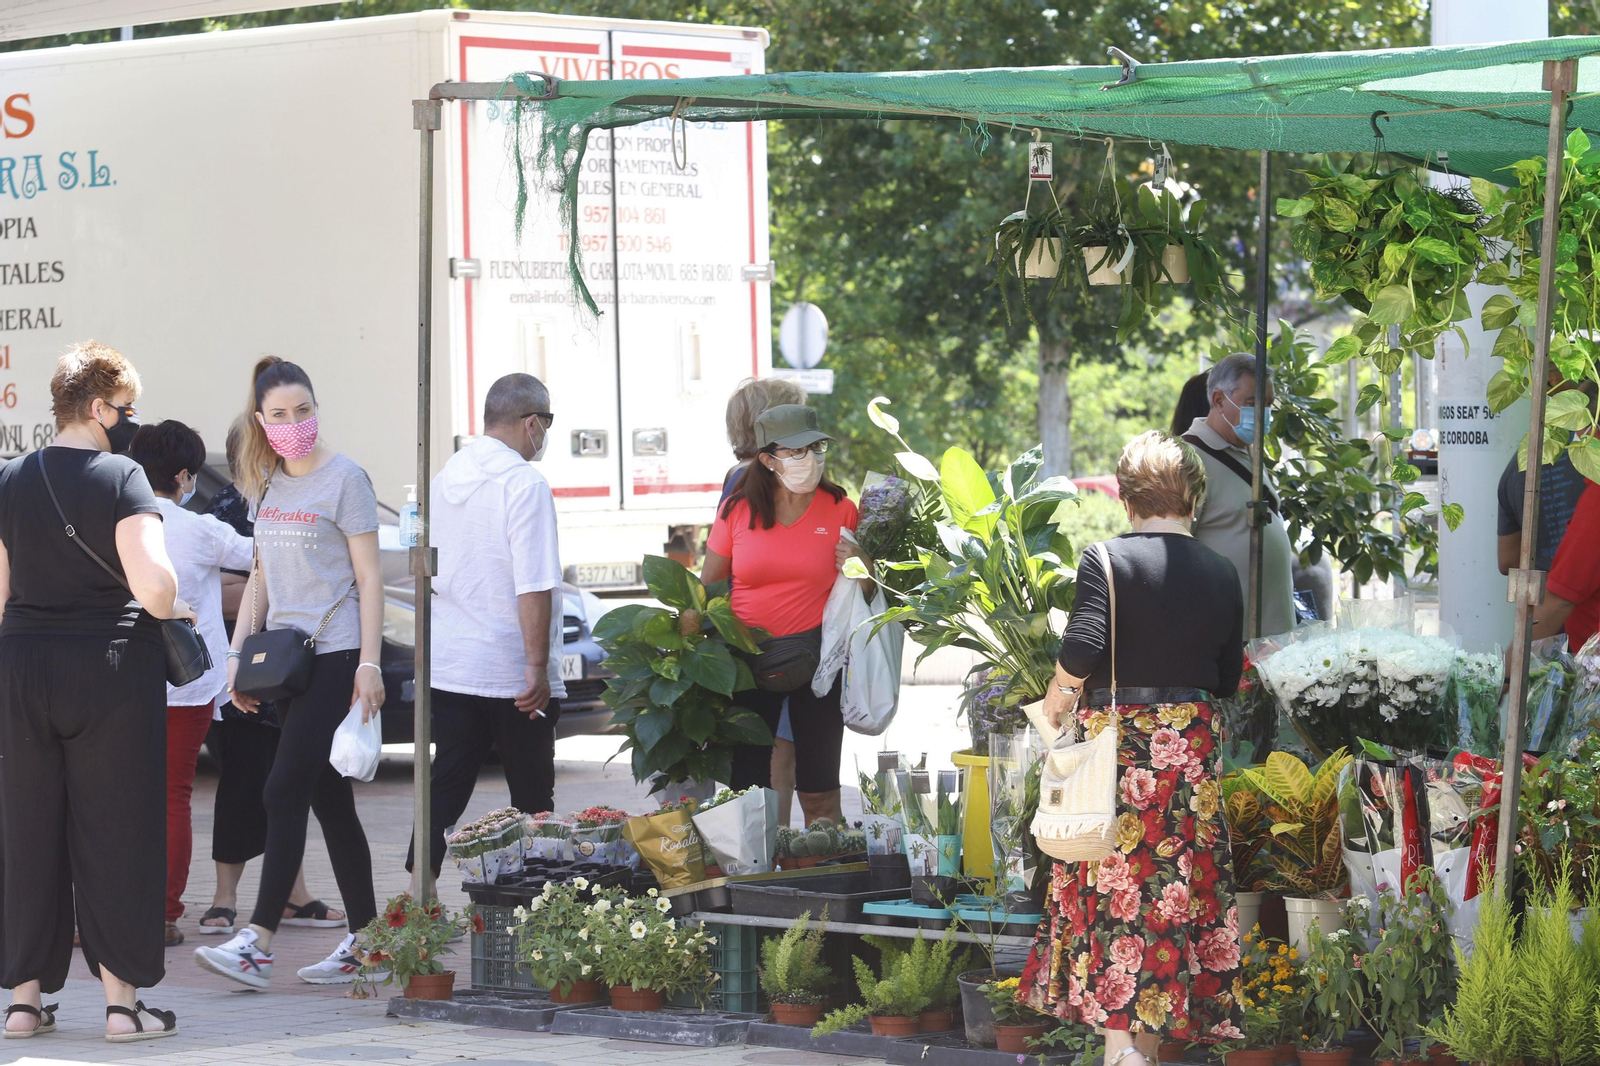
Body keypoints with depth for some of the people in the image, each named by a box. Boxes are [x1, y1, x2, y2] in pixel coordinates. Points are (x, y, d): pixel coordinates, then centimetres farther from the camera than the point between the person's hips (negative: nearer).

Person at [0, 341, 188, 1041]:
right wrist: (171, 611, 0)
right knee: (114, 831, 2)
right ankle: (122, 1000, 3)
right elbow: (153, 583, -20)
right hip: (111, 666, -4)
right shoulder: (121, 477, -10)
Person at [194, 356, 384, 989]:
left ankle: (258, 942, -16)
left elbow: (368, 577, -8)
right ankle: (364, 939, 11)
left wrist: (370, 664, -14)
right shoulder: (268, 486, 15)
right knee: (329, 802, 7)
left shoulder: (344, 479, -6)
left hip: (335, 654, -7)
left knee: (285, 792, -13)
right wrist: (240, 652, 12)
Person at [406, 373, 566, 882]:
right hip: (512, 673, -7)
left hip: (447, 666, 7)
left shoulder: (448, 475, 10)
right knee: (532, 800, 5)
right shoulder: (524, 483, -15)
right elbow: (534, 588, -20)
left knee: (446, 789, 7)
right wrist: (538, 668, -17)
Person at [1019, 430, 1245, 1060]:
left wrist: (1060, 695, -3)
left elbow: (1082, 646, -20)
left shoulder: (1107, 560, -8)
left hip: (1117, 739, -4)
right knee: (1173, 887, 9)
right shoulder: (1222, 575, 6)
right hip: (1191, 745, 4)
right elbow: (1227, 679, 11)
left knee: (1114, 887, 0)